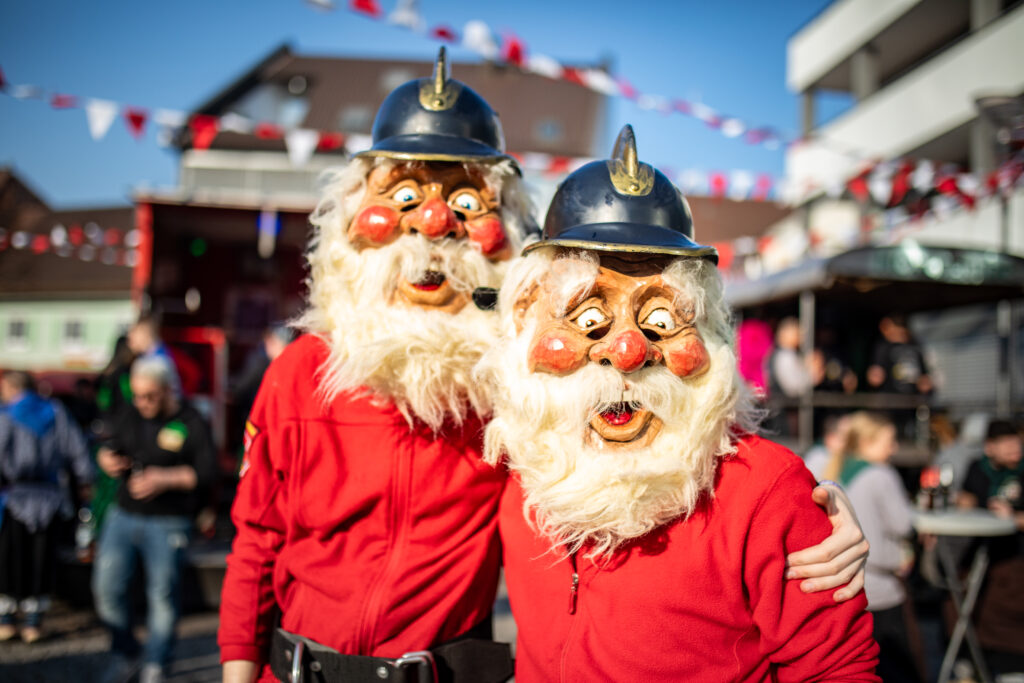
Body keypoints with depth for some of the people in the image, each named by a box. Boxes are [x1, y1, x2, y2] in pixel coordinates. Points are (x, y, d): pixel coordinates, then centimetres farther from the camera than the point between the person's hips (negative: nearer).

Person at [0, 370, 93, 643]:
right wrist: (84, 482, 15)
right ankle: (33, 621, 12)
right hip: (49, 497, 3)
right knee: (40, 557, 8)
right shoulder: (56, 412, 4)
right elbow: (77, 450, 5)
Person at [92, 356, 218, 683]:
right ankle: (124, 654, 23)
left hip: (167, 524, -5)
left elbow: (207, 470, -14)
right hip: (123, 516, 5)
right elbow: (109, 447, 23)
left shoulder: (191, 423, -7)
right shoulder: (130, 416, 9)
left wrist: (165, 479, -23)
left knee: (163, 593, 0)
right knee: (107, 587, 2)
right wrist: (107, 458, -1)